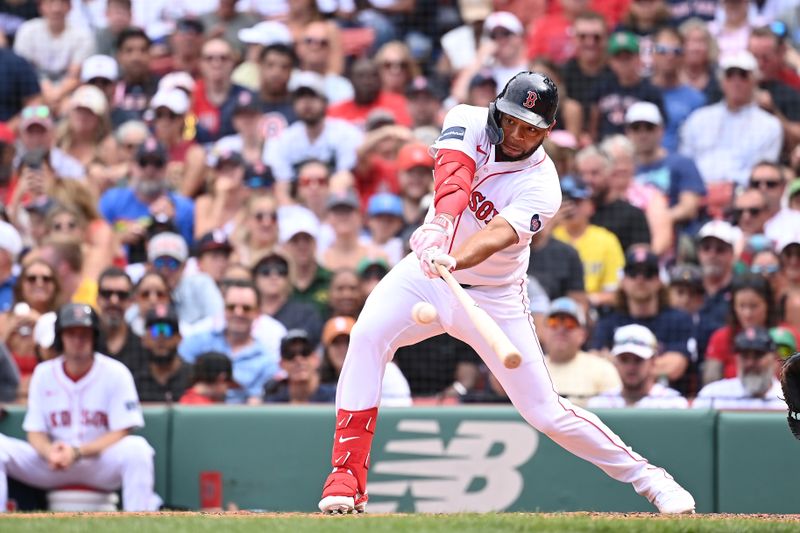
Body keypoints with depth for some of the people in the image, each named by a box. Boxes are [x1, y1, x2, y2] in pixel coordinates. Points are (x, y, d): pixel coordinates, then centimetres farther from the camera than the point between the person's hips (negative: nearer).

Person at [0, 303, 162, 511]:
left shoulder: (115, 373, -5)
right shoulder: (43, 373, 3)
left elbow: (120, 434, -9)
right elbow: (35, 433, 3)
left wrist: (77, 452, -23)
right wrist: (50, 452, -22)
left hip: (102, 462, -2)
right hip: (50, 463, 2)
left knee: (137, 448, -34)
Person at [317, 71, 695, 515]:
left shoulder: (541, 188, -20)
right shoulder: (469, 123, -12)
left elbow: (497, 234, -38)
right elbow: (453, 177, -32)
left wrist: (453, 261, -59)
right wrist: (440, 225, -53)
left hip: (494, 297, -2)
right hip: (427, 270, 2)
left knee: (545, 411, -3)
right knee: (367, 336, -25)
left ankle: (645, 477, 18)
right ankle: (346, 479, -22)